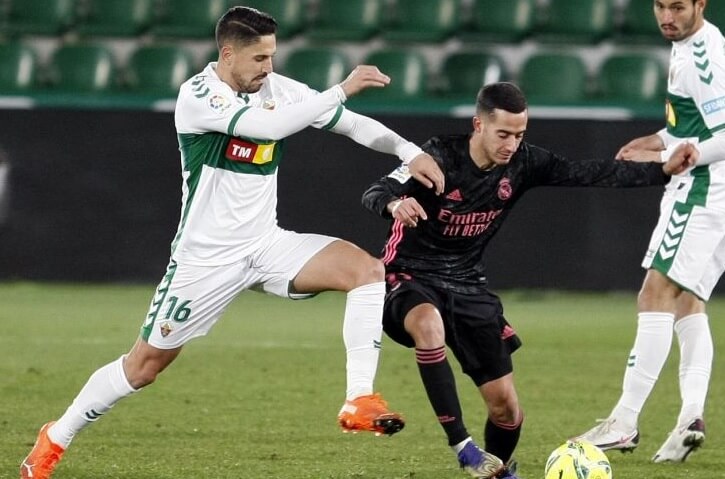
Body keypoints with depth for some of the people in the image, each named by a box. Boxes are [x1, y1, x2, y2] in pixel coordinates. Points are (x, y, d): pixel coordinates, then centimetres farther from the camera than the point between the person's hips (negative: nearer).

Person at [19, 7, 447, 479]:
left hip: (266, 245, 5)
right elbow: (268, 126, -32)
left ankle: (359, 401, -19)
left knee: (368, 269, -18)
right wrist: (342, 89, -30)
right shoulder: (198, 95, -18)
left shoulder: (277, 88, -1)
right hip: (205, 257, -5)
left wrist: (410, 151, -11)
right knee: (146, 363, 2)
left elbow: (351, 122, 3)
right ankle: (55, 439, 23)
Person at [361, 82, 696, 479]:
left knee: (506, 407, -1)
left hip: (468, 283, 5)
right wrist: (394, 204, -54)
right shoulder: (441, 157, -20)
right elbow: (374, 193, -29)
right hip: (411, 278, -5)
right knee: (428, 325, -42)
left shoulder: (522, 163, -7)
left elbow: (585, 173, -6)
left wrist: (662, 171, -14)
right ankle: (462, 447, -34)